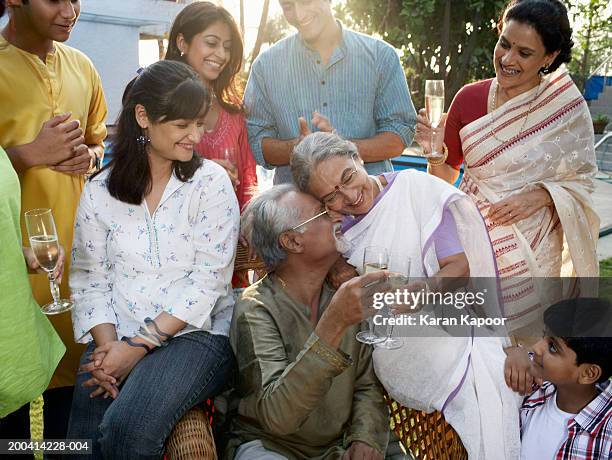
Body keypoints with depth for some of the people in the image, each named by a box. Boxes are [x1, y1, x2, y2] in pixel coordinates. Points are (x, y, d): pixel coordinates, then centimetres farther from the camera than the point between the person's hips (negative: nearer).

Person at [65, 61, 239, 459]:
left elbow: (208, 280, -9)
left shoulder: (211, 182, -3)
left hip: (196, 334, -2)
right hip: (115, 337, 3)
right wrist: (107, 343, -13)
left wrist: (138, 345, -13)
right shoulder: (99, 192, 6)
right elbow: (90, 279, 4)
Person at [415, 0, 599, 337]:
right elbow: (445, 180, 5)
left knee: (523, 337, 8)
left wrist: (539, 196, -16)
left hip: (532, 252, -1)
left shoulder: (568, 107, -5)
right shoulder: (469, 98, -1)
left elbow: (581, 179, 2)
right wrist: (435, 154, -15)